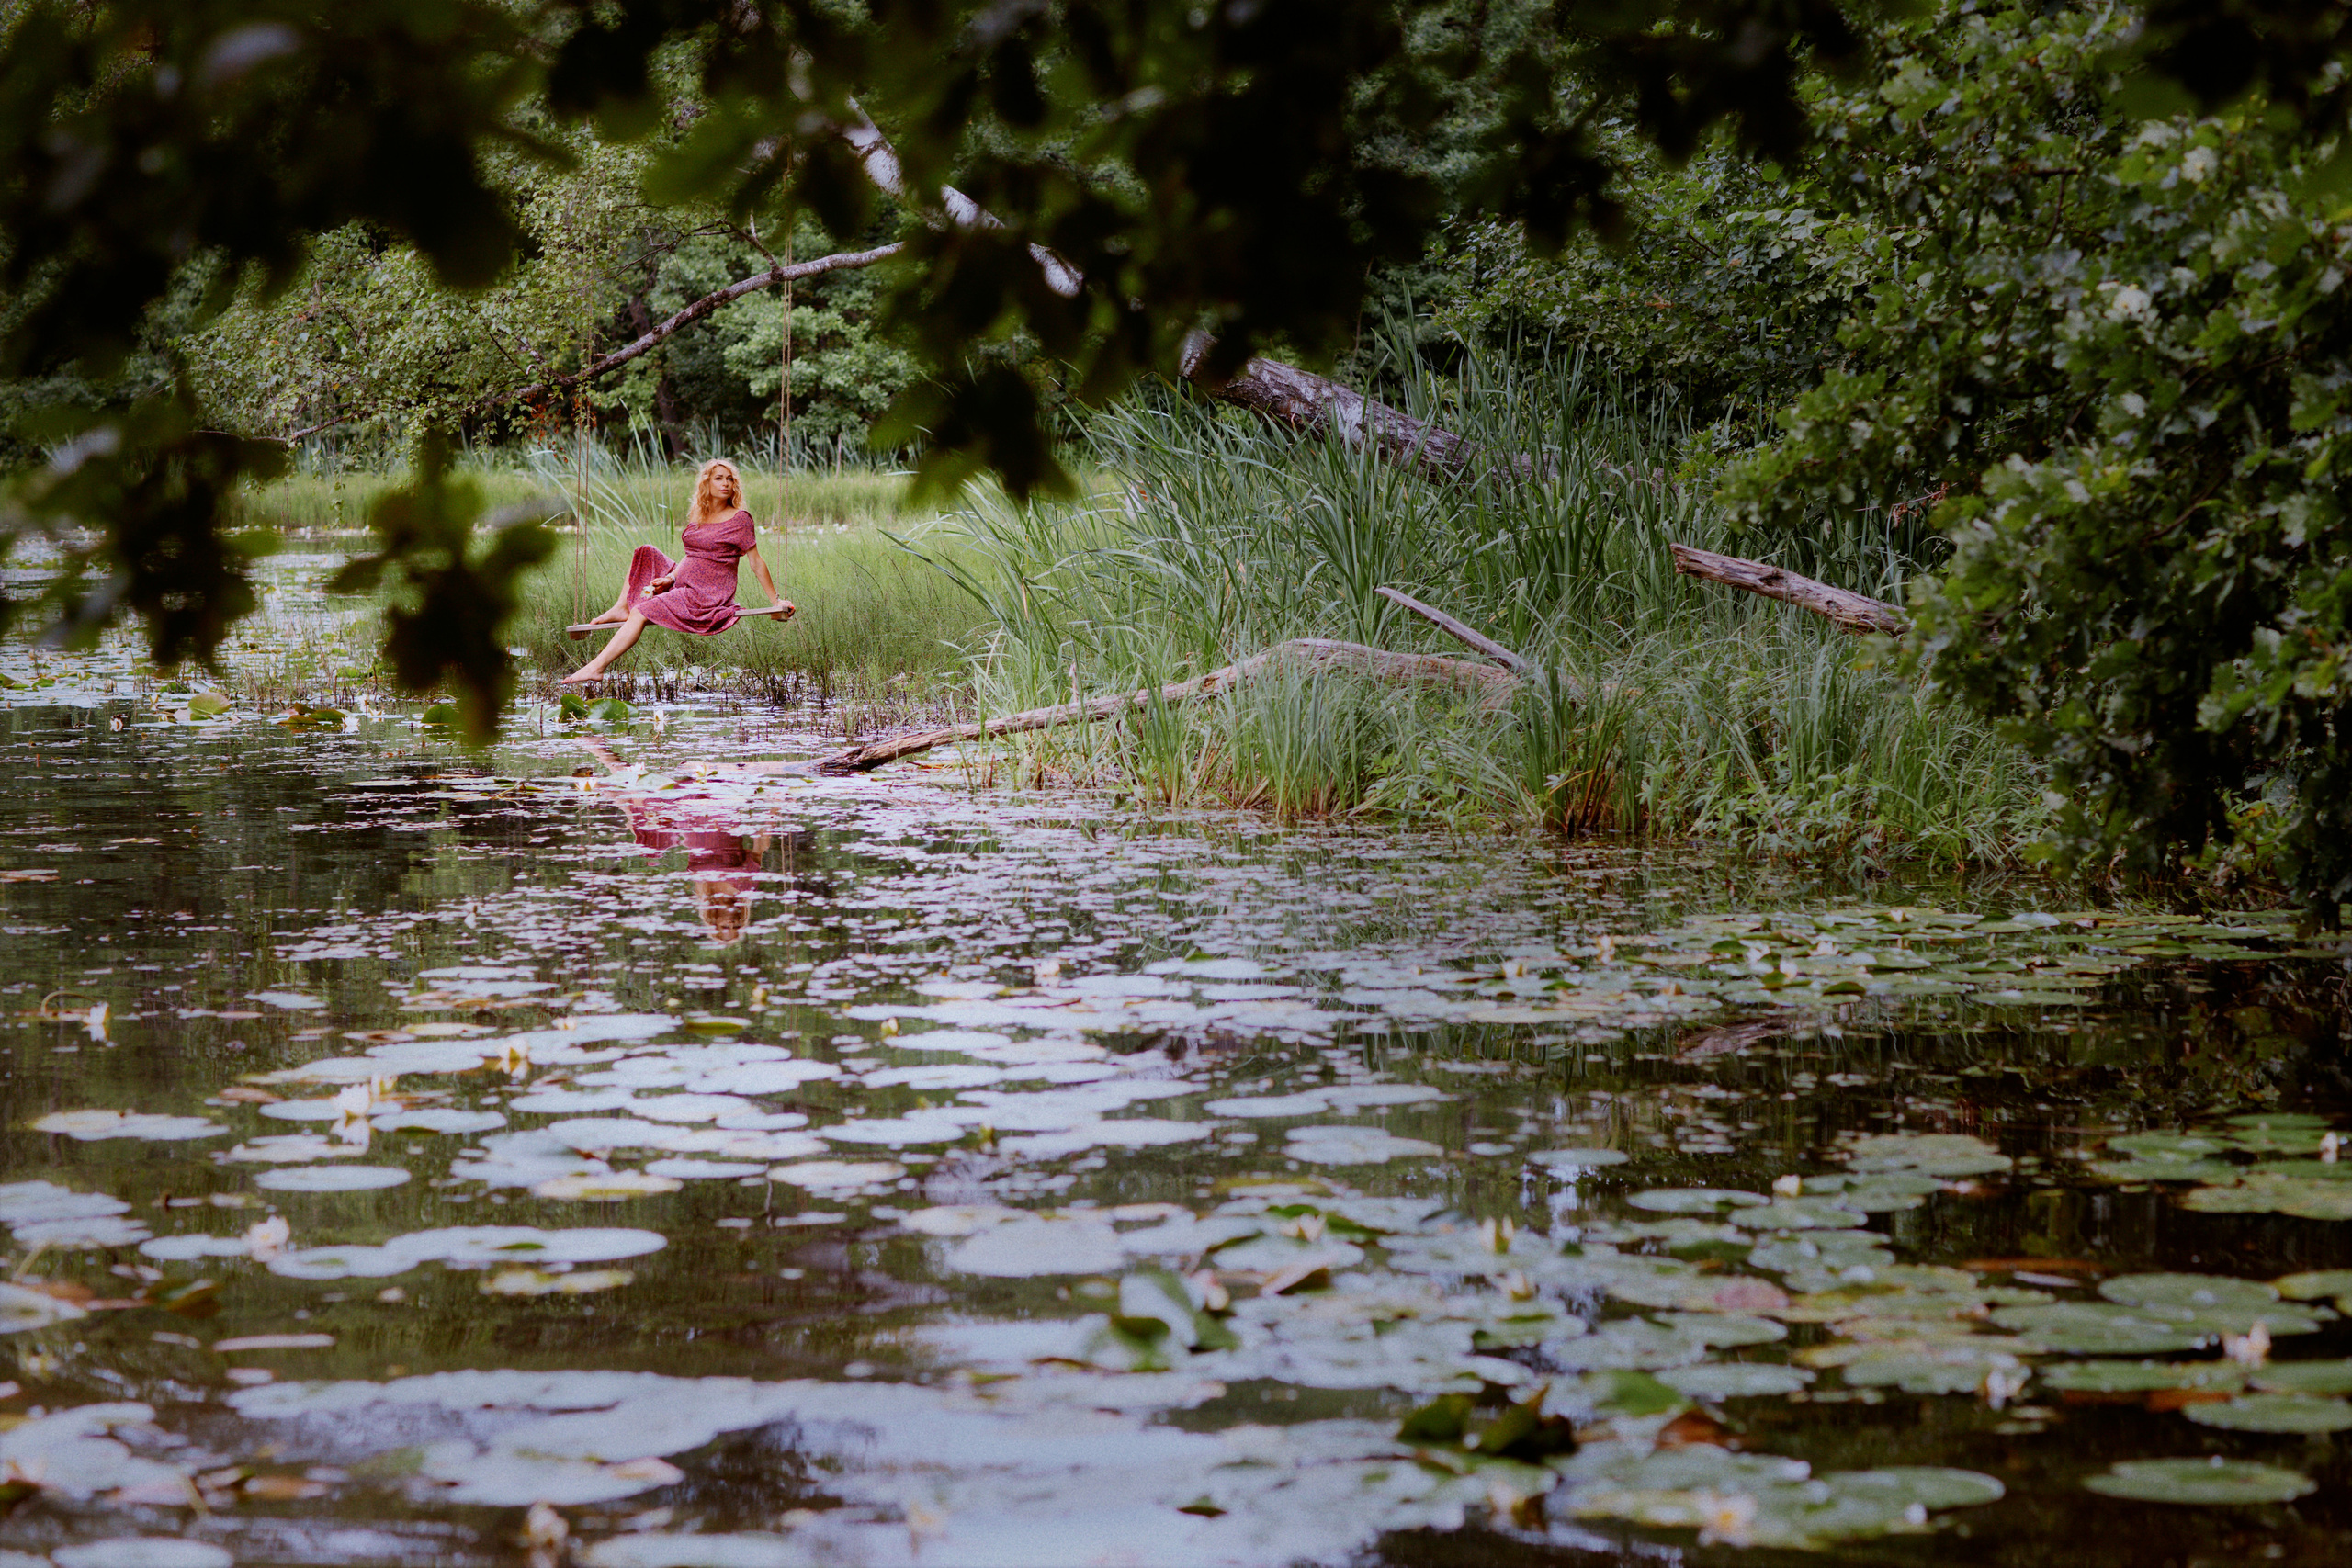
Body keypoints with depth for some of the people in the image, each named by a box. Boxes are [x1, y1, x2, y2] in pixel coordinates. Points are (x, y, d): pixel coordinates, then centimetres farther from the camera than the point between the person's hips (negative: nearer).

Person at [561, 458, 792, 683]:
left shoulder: (740, 519, -8)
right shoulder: (697, 516, 12)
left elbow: (756, 563, -7)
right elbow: (691, 555, 14)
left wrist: (777, 600, -8)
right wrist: (670, 577, -3)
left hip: (707, 595, -8)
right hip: (682, 584, 8)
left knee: (643, 611, -21)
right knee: (645, 554, 17)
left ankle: (597, 667, -26)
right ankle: (621, 609, 7)